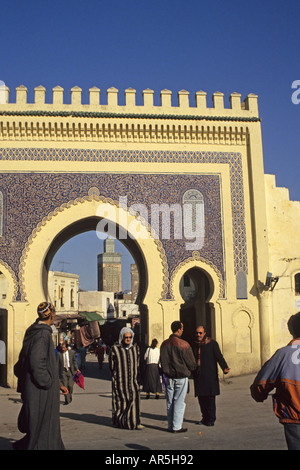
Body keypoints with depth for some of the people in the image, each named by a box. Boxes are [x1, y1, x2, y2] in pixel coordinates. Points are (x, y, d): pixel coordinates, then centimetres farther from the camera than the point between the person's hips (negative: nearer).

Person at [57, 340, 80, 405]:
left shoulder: (71, 352, -2)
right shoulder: (59, 353, -4)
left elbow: (74, 361, 8)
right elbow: (58, 363, 1)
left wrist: (76, 368, 1)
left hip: (70, 370, 0)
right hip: (63, 370, 0)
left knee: (70, 385, 0)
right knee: (65, 385, -5)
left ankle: (70, 396, 29)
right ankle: (67, 400, 5)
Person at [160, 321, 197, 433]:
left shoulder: (164, 344, 2)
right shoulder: (184, 345, -14)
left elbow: (162, 361, 8)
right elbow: (192, 363, -7)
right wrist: (188, 370, 13)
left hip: (168, 376, 5)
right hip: (181, 377, -5)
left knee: (169, 402, 11)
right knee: (179, 402, 2)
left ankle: (170, 426, 17)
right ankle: (176, 427, 4)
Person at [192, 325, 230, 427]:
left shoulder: (212, 343, -3)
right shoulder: (195, 345, 12)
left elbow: (219, 356, -11)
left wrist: (224, 368, -25)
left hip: (210, 375, -5)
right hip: (198, 375, 5)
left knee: (210, 397, -5)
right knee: (201, 397, 6)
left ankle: (211, 419, 5)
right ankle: (205, 418, 19)